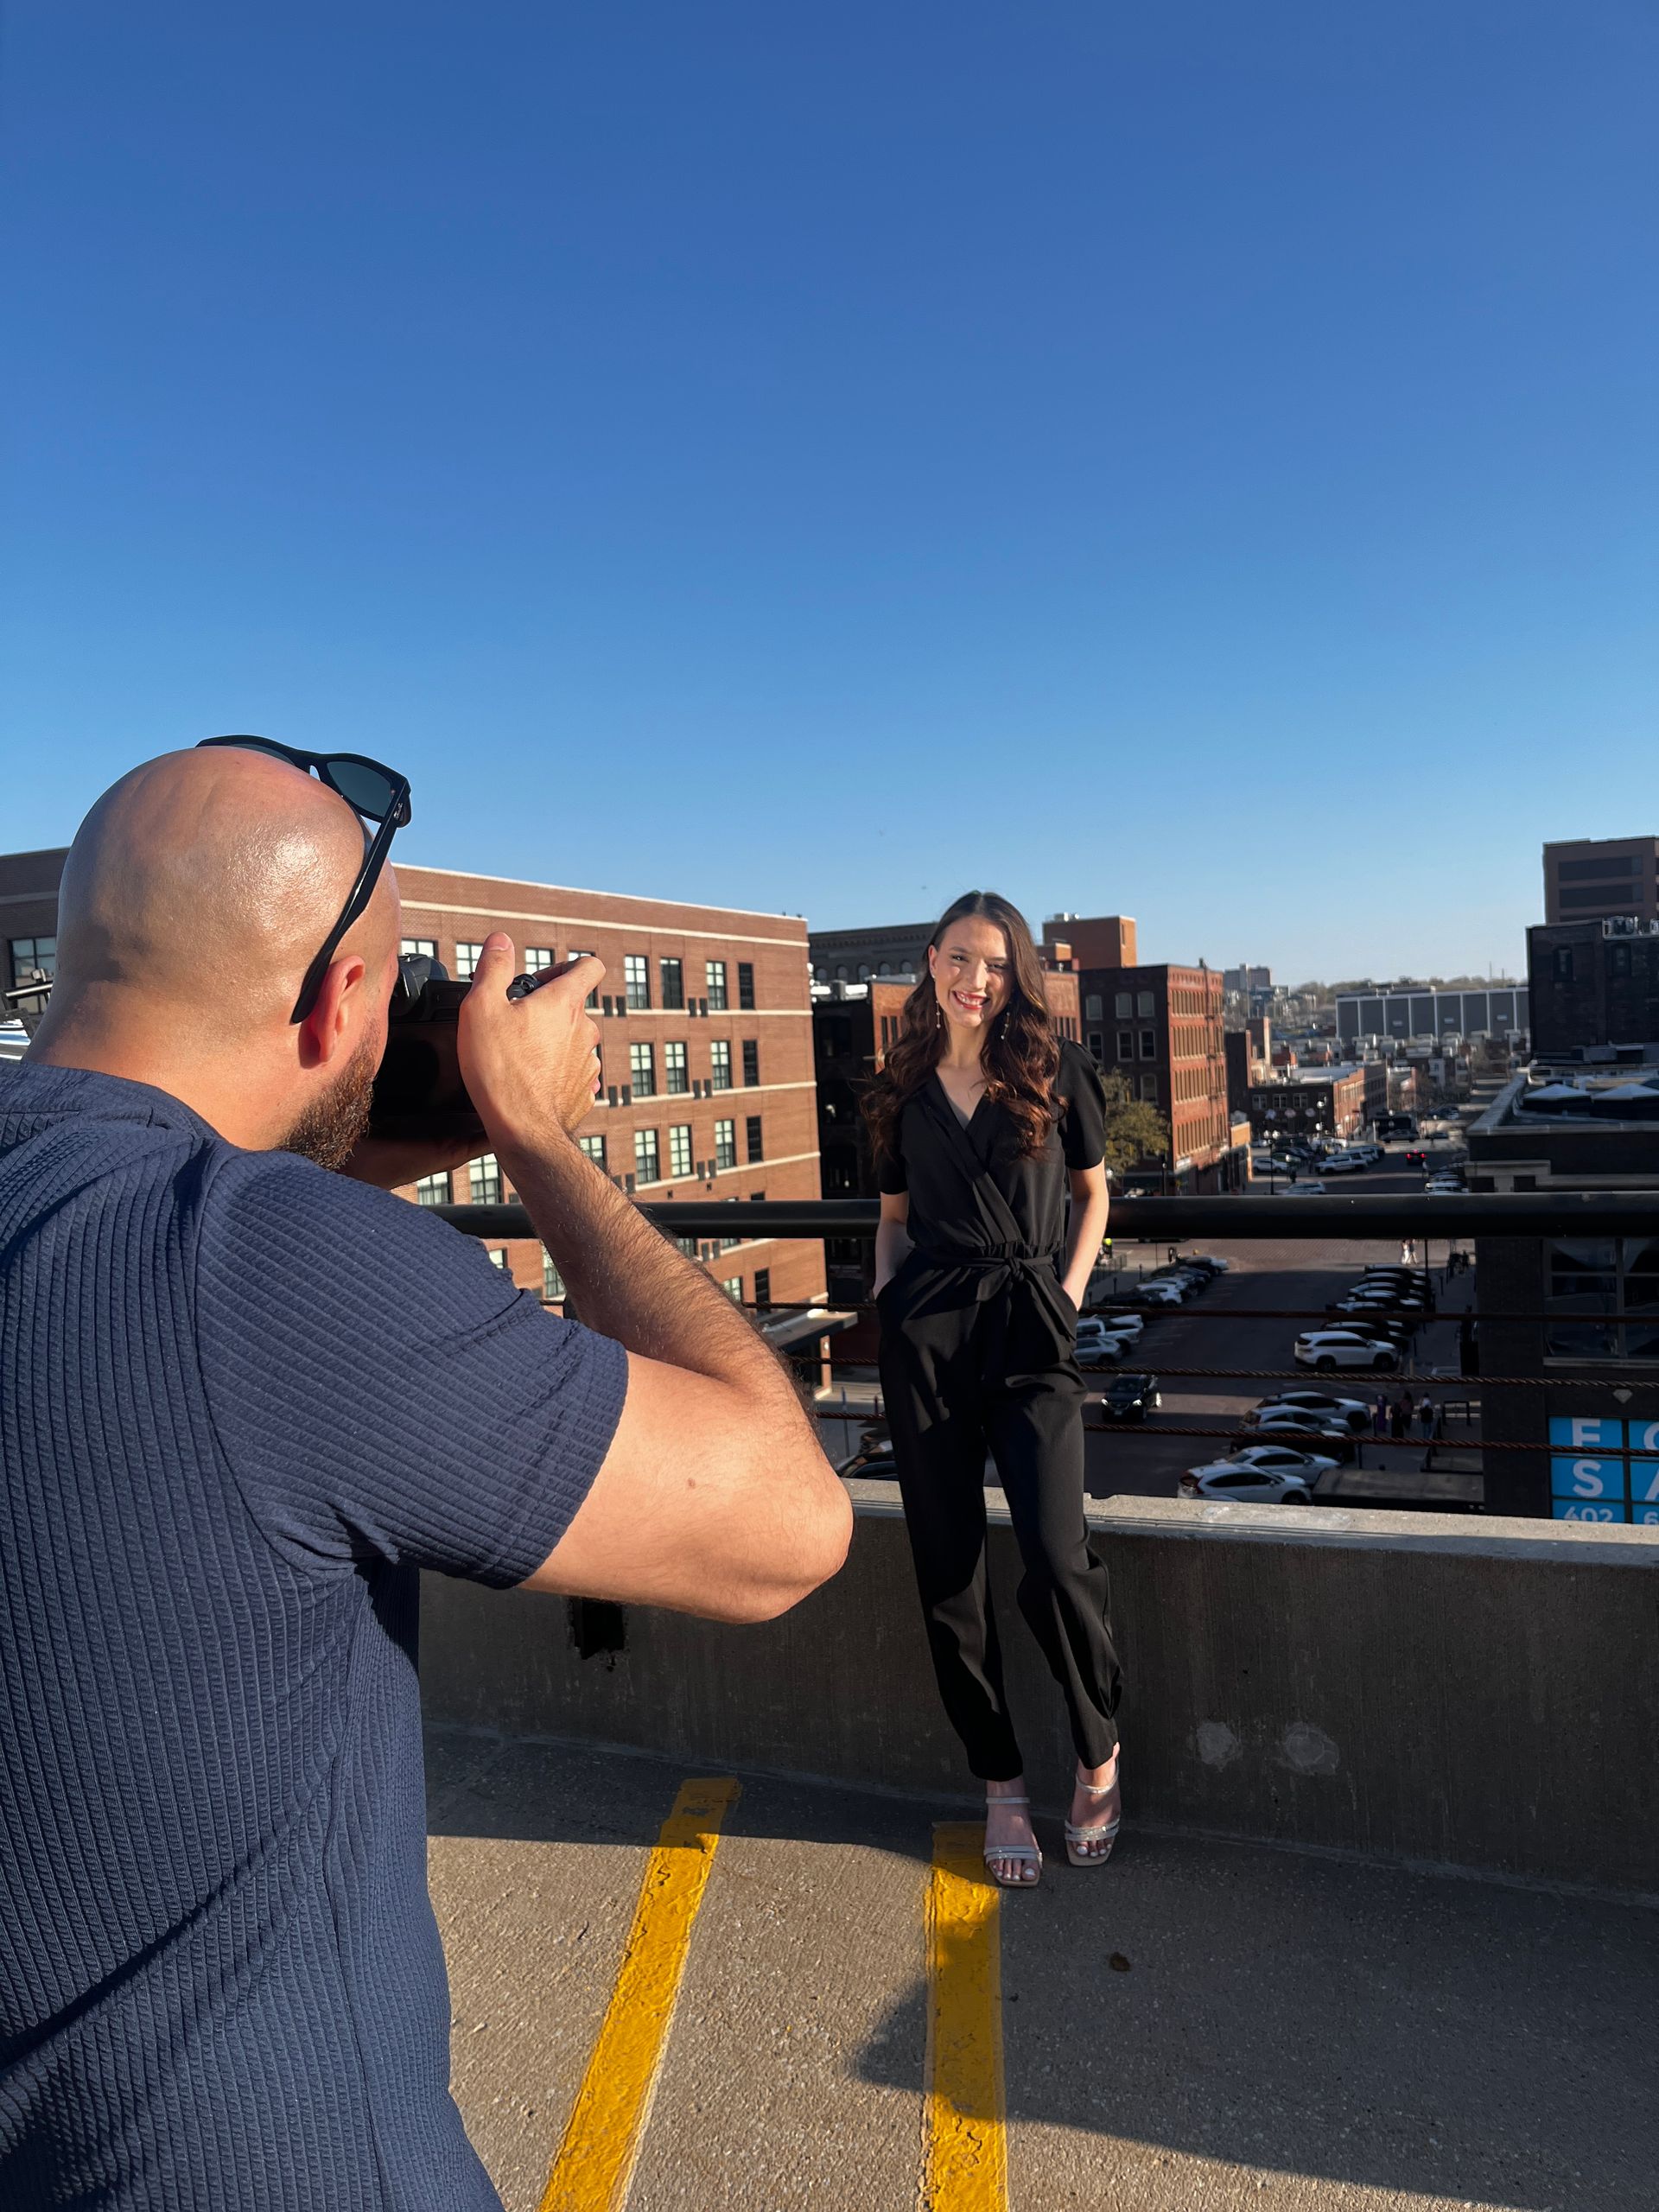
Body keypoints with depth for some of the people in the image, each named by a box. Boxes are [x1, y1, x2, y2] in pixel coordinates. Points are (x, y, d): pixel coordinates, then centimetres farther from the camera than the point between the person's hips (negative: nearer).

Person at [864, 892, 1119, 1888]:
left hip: (1032, 1331, -2)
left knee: (1055, 1559, -14)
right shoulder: (903, 1093, 11)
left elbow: (1093, 1190, 15)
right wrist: (887, 1297, 4)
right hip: (927, 1335, 3)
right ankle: (1002, 1786, 22)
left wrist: (1070, 1293, 3)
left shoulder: (1056, 1070, 6)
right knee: (948, 1575, 4)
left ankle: (1101, 1753, 16)